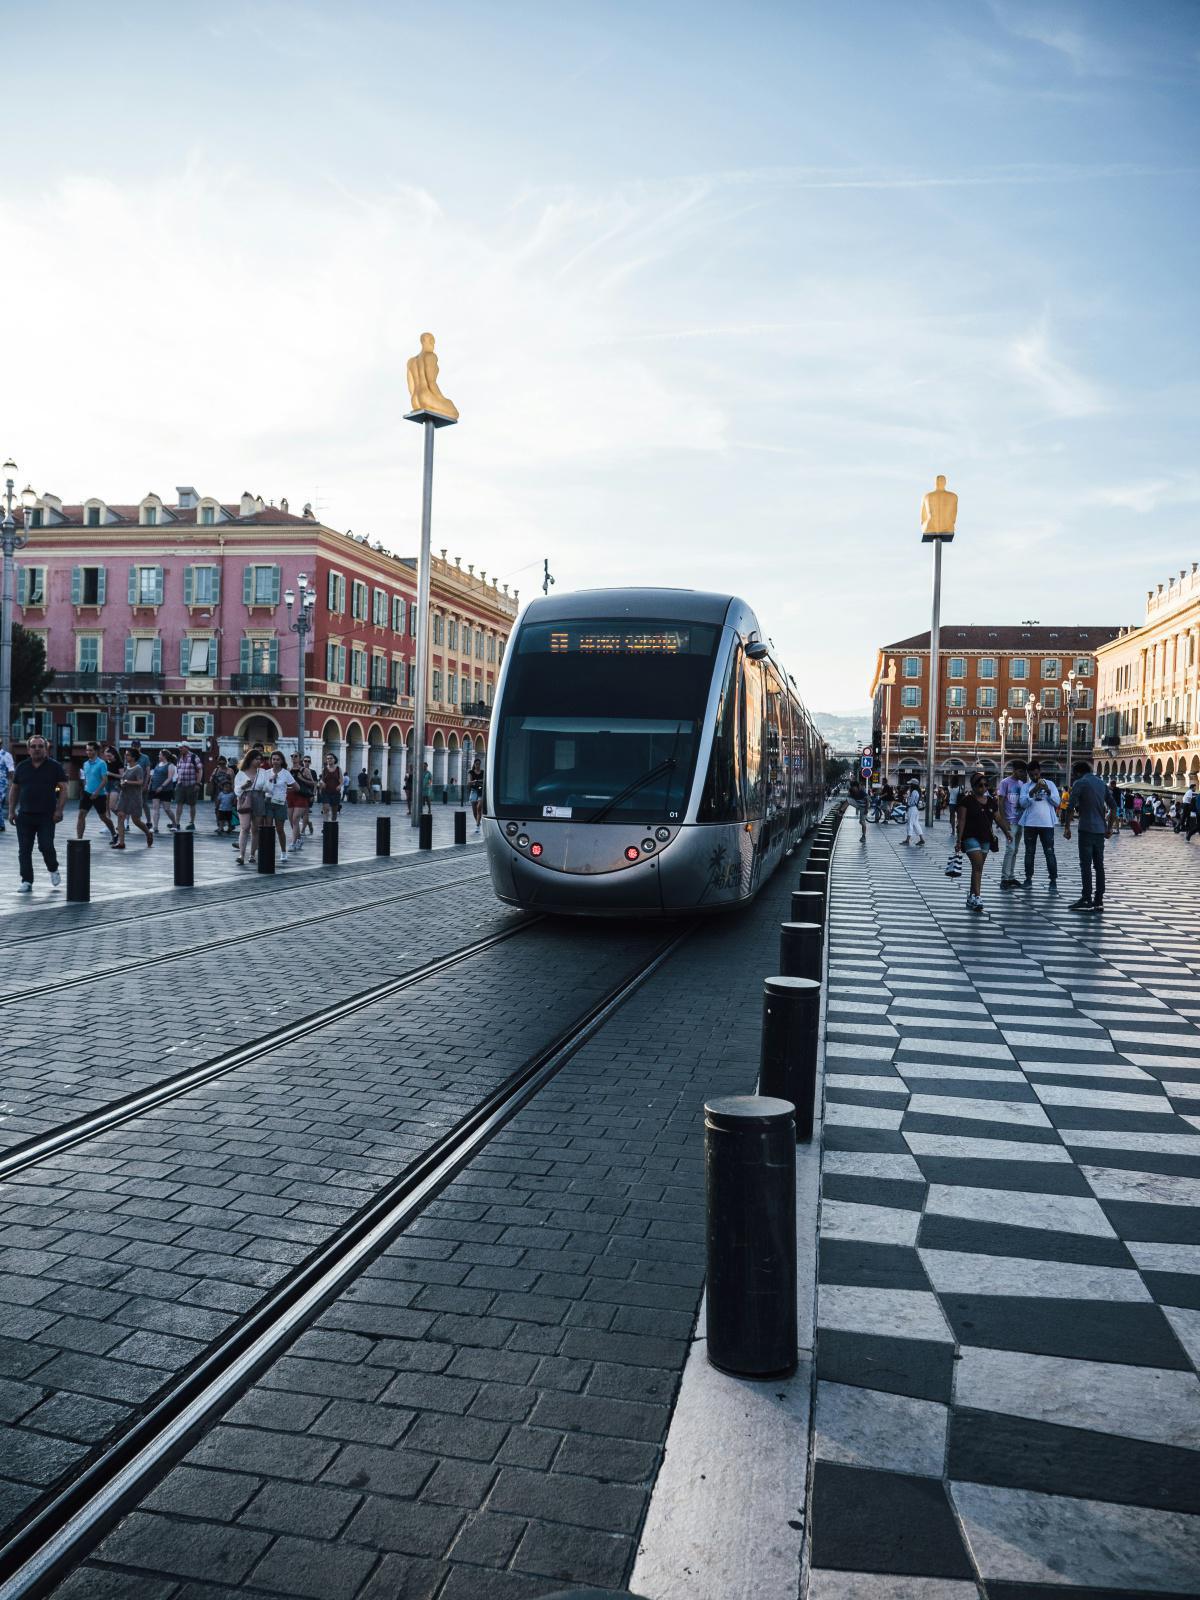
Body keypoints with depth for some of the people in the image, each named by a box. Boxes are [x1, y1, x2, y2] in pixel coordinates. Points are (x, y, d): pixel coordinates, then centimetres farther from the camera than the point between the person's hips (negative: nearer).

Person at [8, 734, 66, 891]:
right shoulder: (21, 767, 9)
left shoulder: (54, 767, 1)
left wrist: (59, 810, -10)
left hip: (47, 816, -3)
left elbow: (63, 789, 0)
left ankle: (53, 869, 19)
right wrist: (11, 810, 7)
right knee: (24, 850, 2)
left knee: (46, 846, -9)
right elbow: (14, 789, 15)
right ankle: (26, 881, 10)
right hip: (24, 816, 3)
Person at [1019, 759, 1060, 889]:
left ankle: (1053, 879, 2)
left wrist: (1048, 791, -15)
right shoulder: (1025, 786, 8)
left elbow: (1057, 802, 0)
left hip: (1047, 824, -1)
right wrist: (1032, 792, -18)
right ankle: (1028, 878, 11)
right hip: (1030, 824, 1)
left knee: (1049, 852, -1)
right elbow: (1023, 803, -5)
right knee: (1029, 852, 5)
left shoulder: (1050, 784, 8)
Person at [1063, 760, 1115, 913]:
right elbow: (1112, 807, 14)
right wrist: (1109, 827, 18)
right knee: (1099, 865, 7)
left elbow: (1070, 807, -14)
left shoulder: (1079, 783, -5)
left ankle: (1086, 900, -7)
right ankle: (1099, 901, 7)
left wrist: (1067, 827, -7)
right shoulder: (1101, 783, 15)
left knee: (1086, 865, -5)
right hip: (1100, 830, 6)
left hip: (1086, 829, -6)